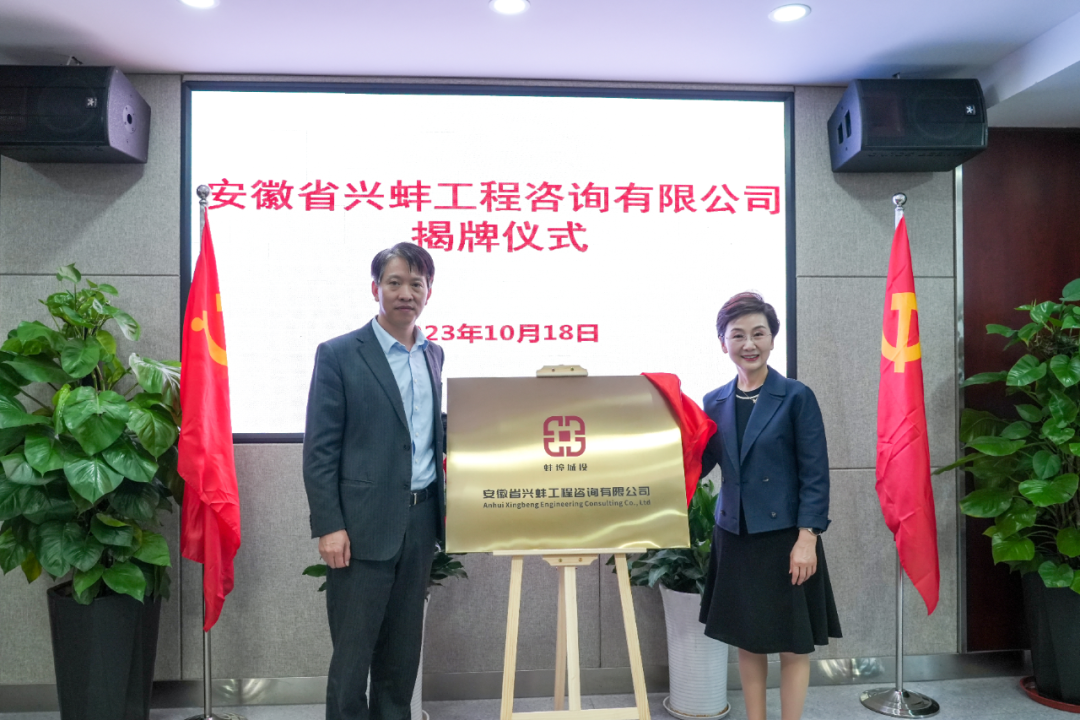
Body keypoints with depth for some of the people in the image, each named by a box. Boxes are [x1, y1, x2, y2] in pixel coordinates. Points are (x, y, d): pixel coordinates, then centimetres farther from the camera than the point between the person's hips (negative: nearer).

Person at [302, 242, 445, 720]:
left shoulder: (434, 356, 11)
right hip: (364, 523, -5)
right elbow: (319, 449, -8)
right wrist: (328, 526, -14)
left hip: (421, 519, 5)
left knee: (403, 645, 16)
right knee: (353, 649, 4)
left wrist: (444, 508, 10)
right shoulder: (339, 355, -6)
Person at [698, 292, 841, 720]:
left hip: (785, 537, -4)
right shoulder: (715, 402, 5)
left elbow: (815, 475, -9)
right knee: (747, 642, 14)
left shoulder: (796, 397, -7)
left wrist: (807, 538, -14)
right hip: (734, 538, 4)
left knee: (793, 645, 6)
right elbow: (697, 465, 4)